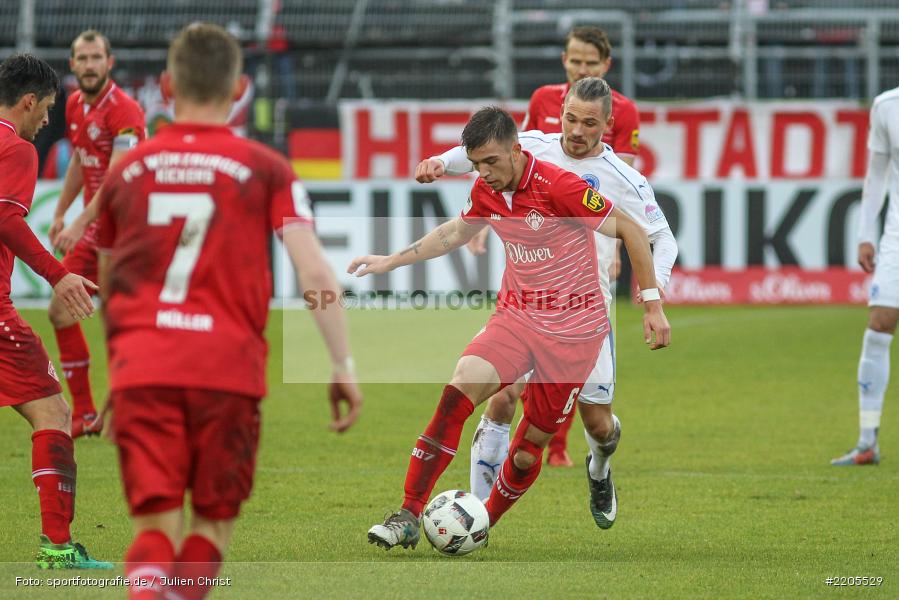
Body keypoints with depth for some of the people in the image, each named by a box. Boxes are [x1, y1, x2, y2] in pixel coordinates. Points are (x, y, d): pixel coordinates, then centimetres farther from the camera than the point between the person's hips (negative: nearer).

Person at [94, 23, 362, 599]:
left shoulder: (126, 170, 14)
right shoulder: (266, 170, 5)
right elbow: (316, 275, -6)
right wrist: (344, 366, -1)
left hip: (140, 371, 2)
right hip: (227, 367, -2)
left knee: (158, 525, -2)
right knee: (214, 523, 15)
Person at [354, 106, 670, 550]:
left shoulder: (559, 187, -18)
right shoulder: (486, 191, 2)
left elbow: (630, 230, -10)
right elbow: (455, 233, 24)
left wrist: (652, 305, -9)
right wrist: (390, 261, 22)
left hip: (573, 327, -4)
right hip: (515, 316, 4)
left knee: (530, 446, 1)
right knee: (460, 389, -22)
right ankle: (408, 517, -23)